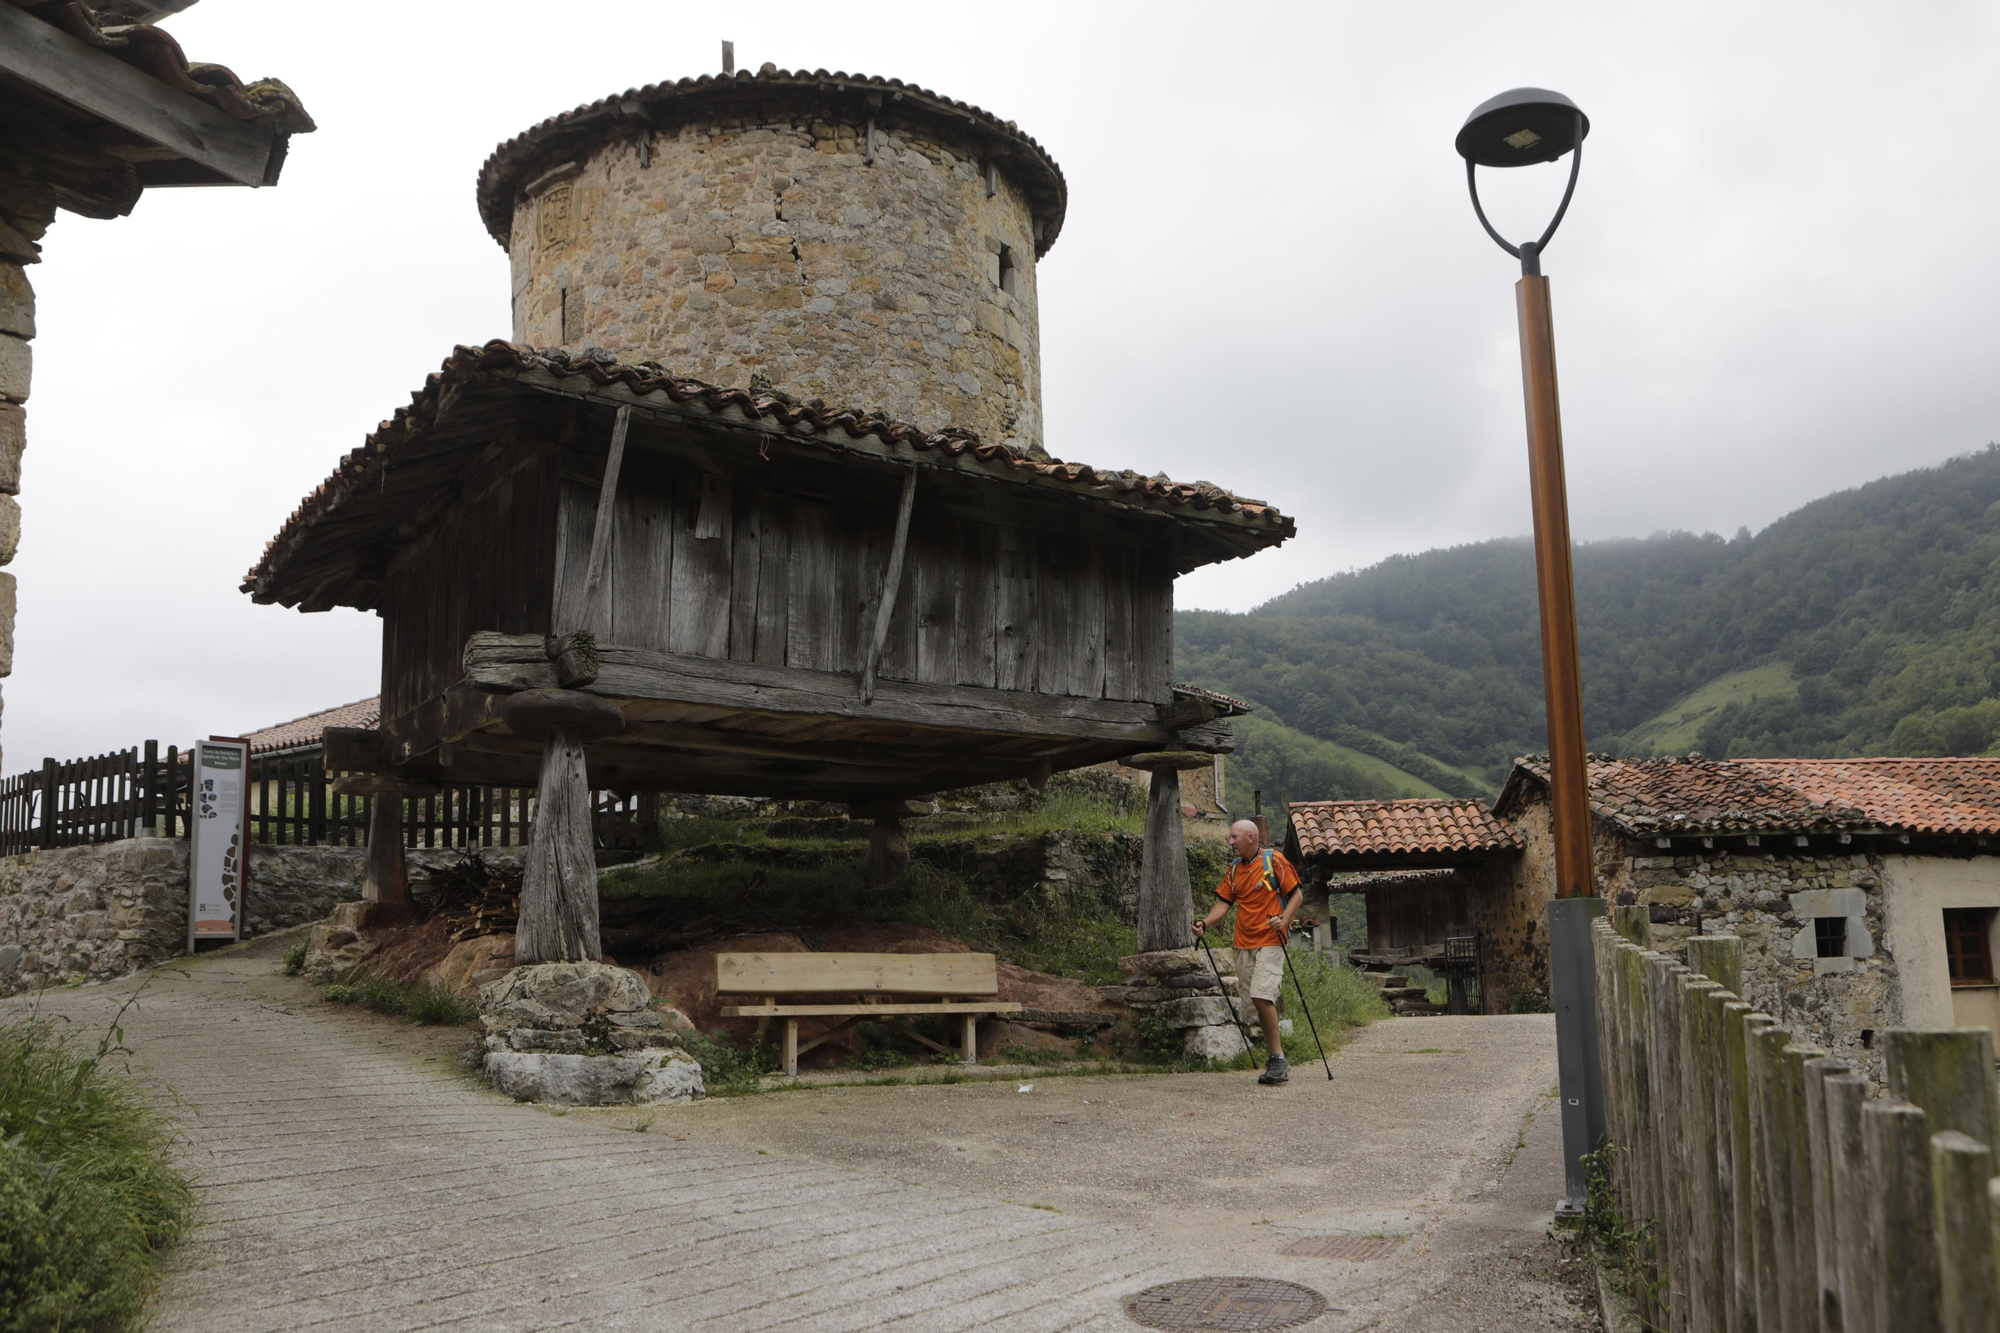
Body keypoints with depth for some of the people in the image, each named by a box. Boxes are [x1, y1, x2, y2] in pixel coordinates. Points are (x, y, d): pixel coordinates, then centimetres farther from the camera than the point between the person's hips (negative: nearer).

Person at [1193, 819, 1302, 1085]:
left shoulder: (1274, 861, -4)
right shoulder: (1235, 869, 14)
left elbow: (1297, 895, -3)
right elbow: (1224, 902, 11)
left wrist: (1283, 919, -19)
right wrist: (1204, 923, -6)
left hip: (1270, 941, -6)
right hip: (1243, 943, 6)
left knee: (1262, 996, -16)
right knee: (1260, 1000, 8)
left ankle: (1278, 1060, -9)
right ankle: (1276, 1054, 18)